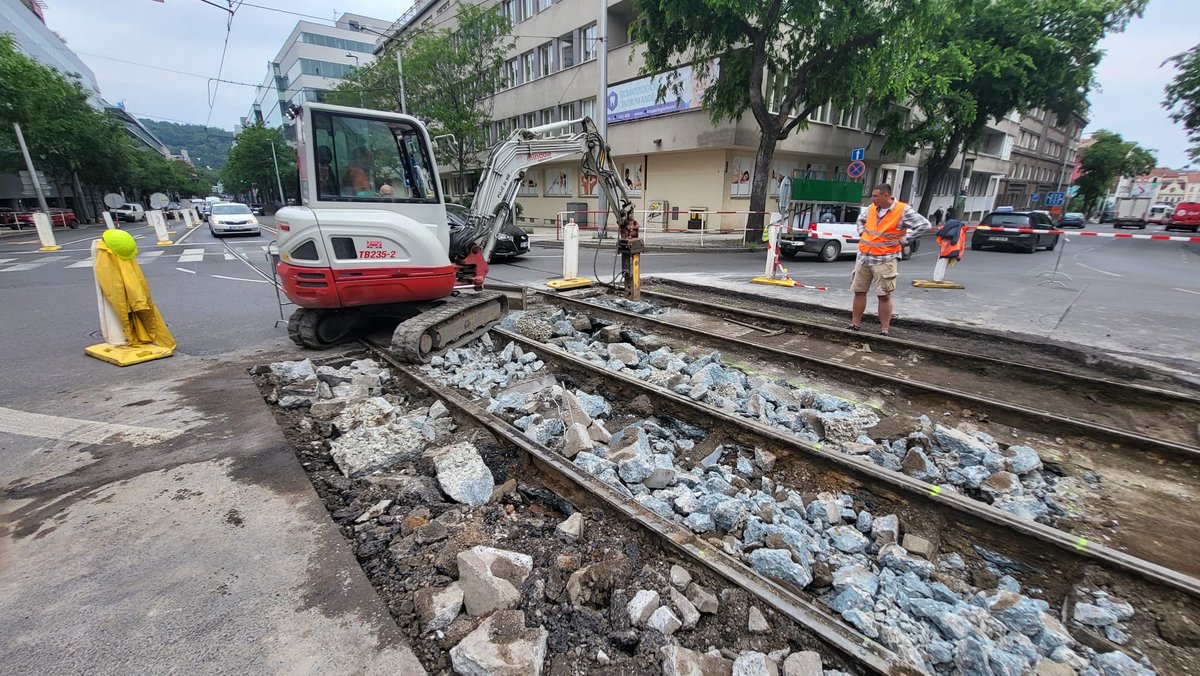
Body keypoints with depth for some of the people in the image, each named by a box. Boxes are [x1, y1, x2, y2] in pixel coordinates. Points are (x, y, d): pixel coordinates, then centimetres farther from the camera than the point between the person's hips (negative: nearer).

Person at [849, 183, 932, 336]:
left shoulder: (903, 210, -8)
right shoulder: (871, 208, 9)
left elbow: (924, 224, -9)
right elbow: (861, 218, 30)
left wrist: (903, 240, -13)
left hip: (884, 260, -5)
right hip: (863, 258, 5)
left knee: (884, 295, -2)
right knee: (859, 291, 7)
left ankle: (885, 330, 4)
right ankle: (855, 325, 16)